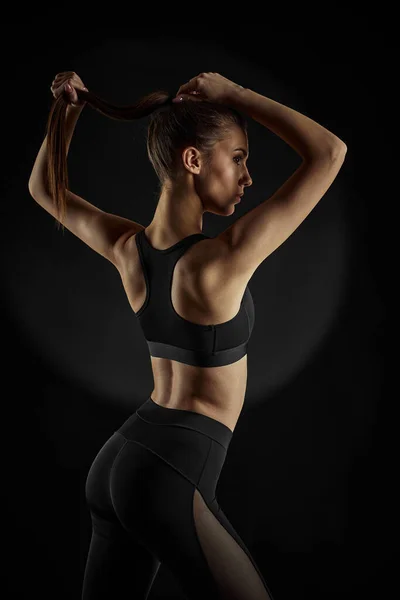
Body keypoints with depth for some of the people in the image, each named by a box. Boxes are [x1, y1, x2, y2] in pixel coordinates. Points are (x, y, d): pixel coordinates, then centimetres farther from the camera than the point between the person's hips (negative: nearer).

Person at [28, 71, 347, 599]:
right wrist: (232, 94, -10)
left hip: (116, 461, 8)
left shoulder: (128, 248, -1)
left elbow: (44, 188, 18)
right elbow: (329, 152, -16)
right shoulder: (223, 260, -21)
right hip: (171, 475, -7)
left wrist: (68, 109, 7)